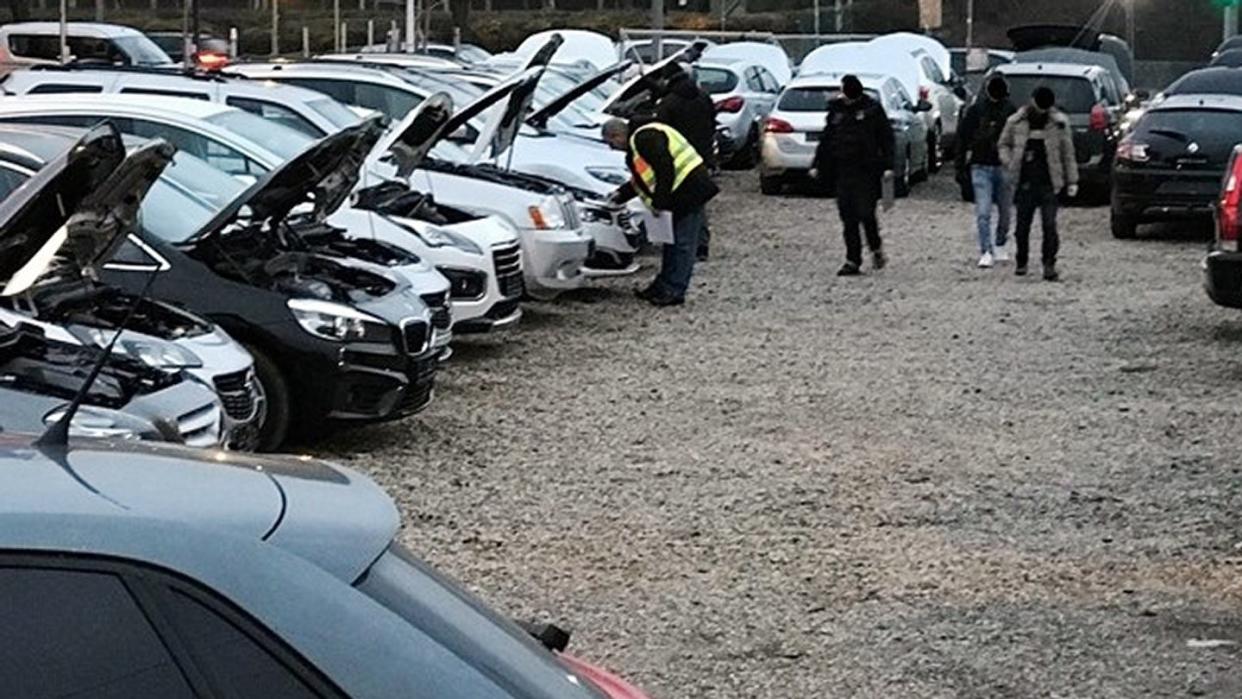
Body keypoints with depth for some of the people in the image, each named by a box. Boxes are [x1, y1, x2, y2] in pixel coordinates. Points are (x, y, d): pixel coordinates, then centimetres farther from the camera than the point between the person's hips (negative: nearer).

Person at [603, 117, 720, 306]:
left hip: (690, 190, -11)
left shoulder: (644, 138, -14)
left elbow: (665, 169, -22)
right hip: (683, 193, 11)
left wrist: (659, 201, -18)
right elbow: (641, 180, 28)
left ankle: (674, 291, -2)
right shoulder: (637, 141, 20)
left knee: (682, 243, -5)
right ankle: (663, 286, 24)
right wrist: (620, 194, 23)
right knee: (673, 241, 16)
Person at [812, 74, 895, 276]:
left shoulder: (873, 110, -2)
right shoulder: (836, 110, 11)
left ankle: (876, 248, 19)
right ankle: (853, 261, 6)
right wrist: (818, 165, 11)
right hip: (843, 172, 4)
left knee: (865, 213, -8)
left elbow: (886, 138, -1)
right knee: (848, 218, 2)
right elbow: (826, 140, 16)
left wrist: (888, 166, -9)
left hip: (866, 171, -4)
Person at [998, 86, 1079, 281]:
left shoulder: (1059, 122, 2)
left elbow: (1068, 153, 7)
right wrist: (1010, 165, -2)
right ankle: (1021, 262, 22)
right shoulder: (1016, 122, 4)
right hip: (1025, 182, 1)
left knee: (1049, 225, -8)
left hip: (1048, 183, -1)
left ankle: (1049, 265, -5)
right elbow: (1004, 144, 16)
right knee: (1022, 225, 7)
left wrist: (1072, 181, 5)